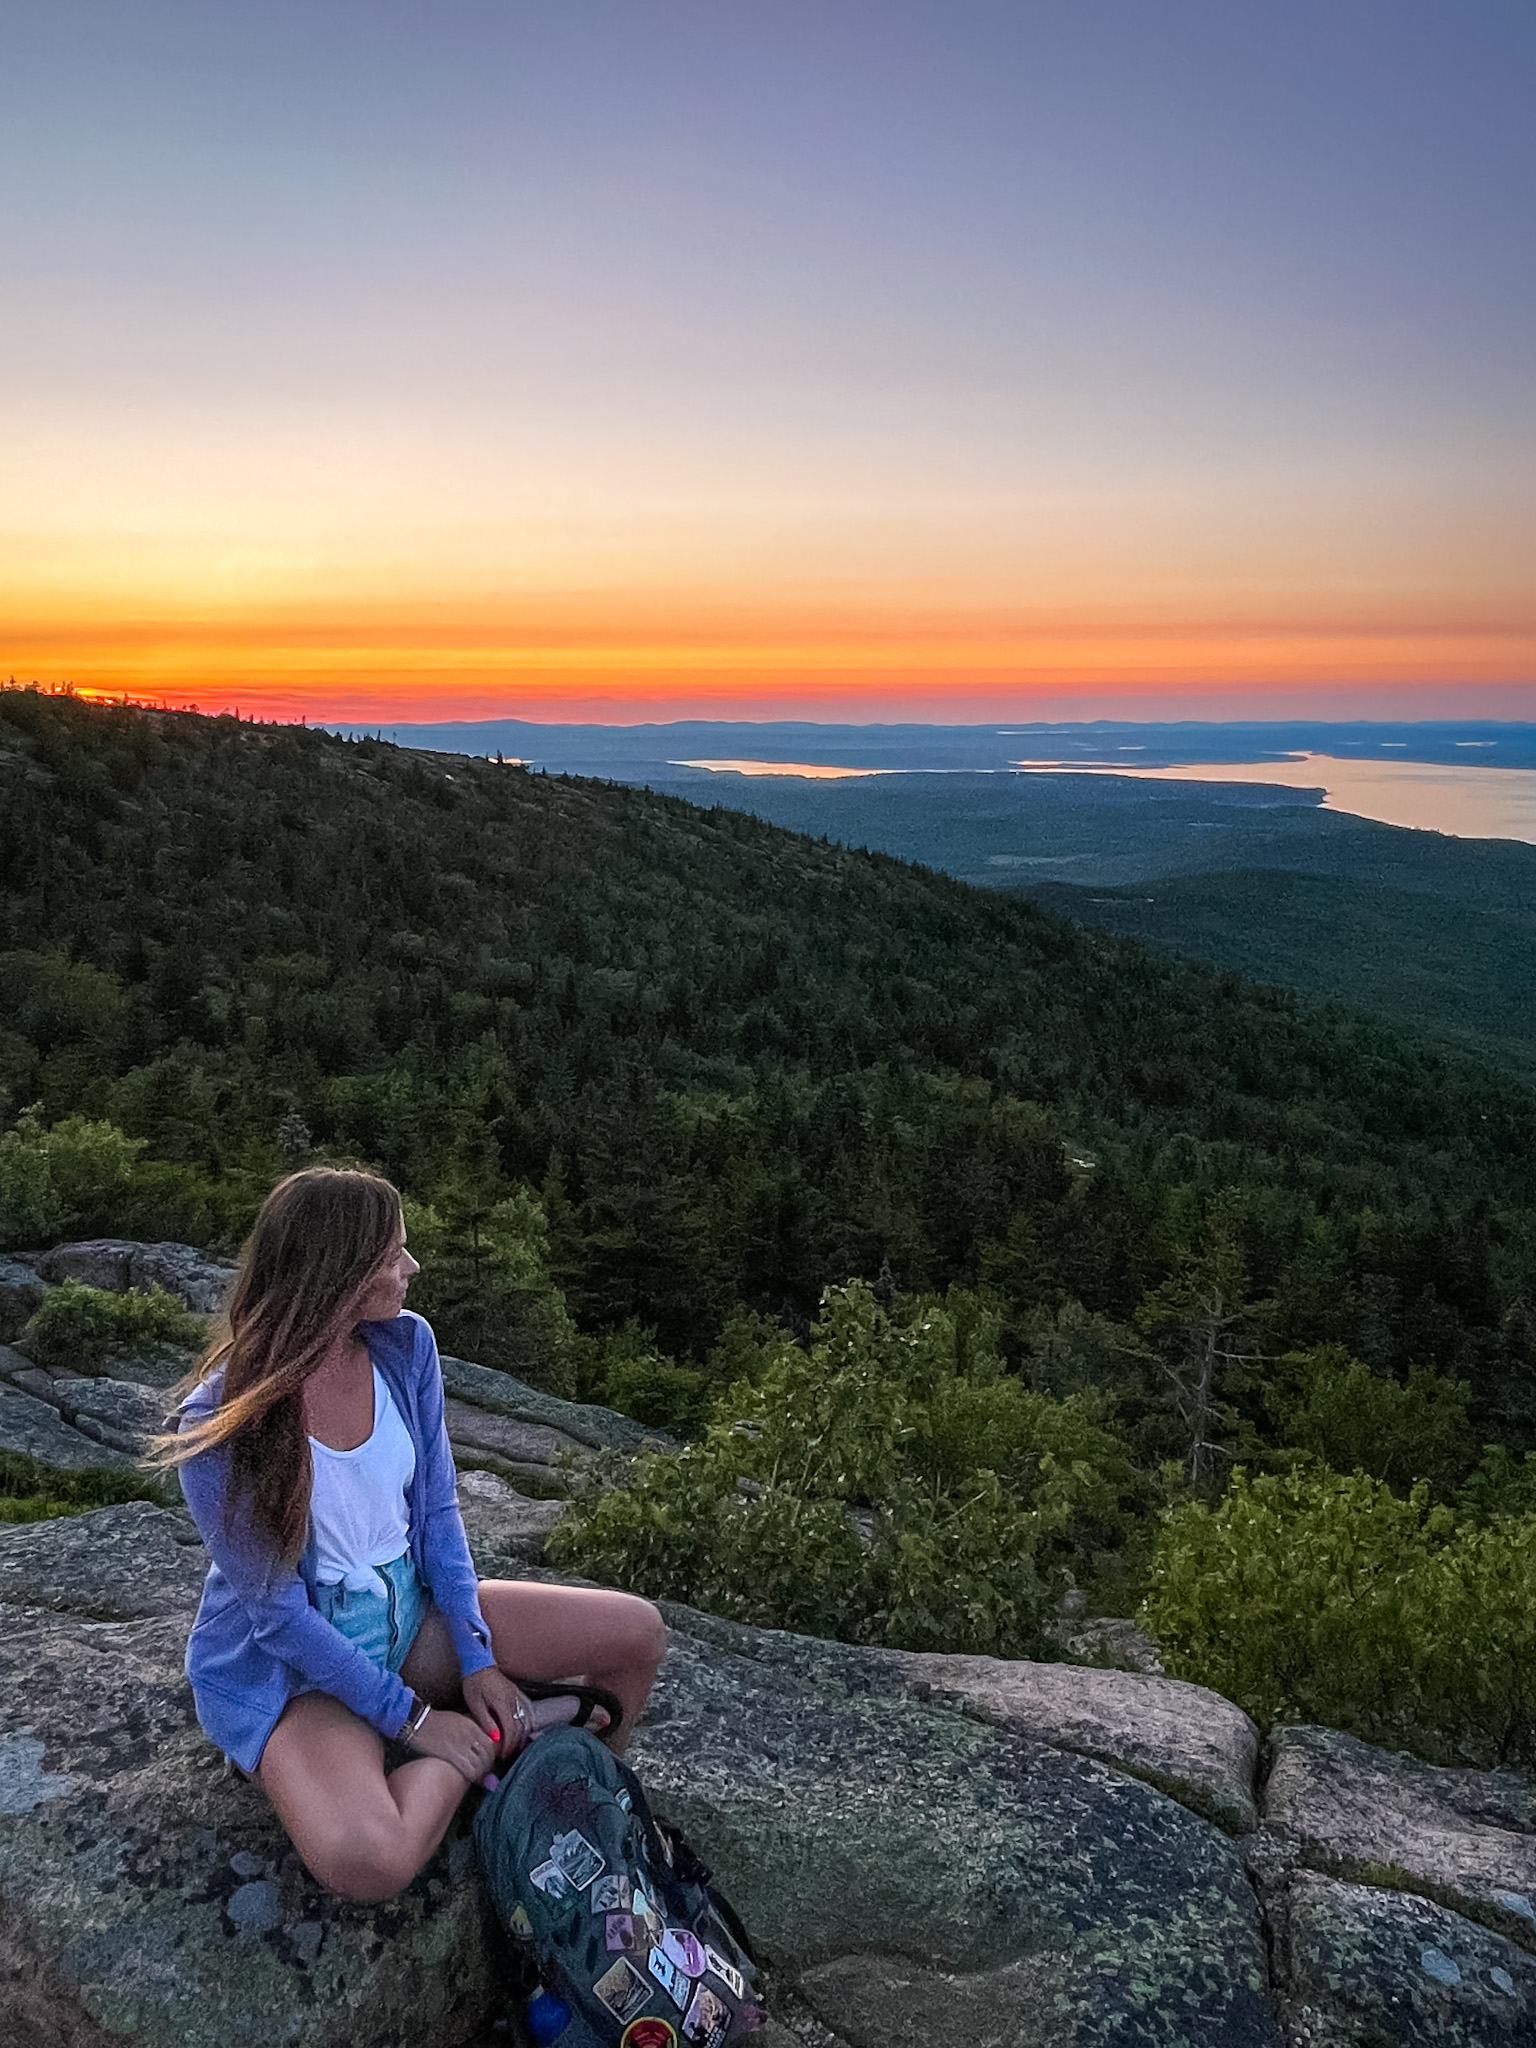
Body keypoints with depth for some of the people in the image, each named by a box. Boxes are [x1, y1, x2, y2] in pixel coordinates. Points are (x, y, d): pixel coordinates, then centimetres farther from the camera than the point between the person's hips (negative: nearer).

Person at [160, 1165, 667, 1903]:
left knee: (638, 1633, -8)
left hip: (411, 1610, 5)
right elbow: (276, 1609, -19)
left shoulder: (406, 1345, -9)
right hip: (288, 1663, -5)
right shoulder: (223, 1426, -24)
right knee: (368, 1861, -34)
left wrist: (477, 1660, -7)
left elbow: (438, 1509, -1)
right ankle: (497, 1740, -5)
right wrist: (410, 1718, -16)